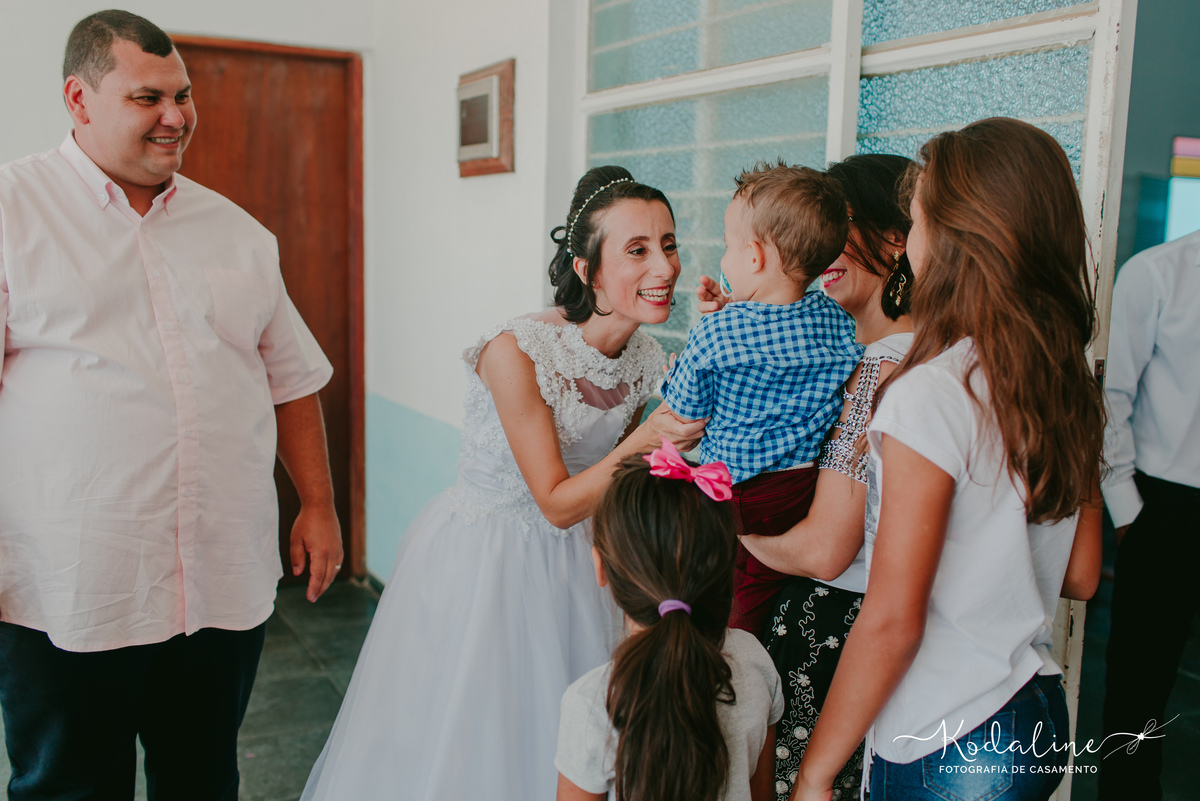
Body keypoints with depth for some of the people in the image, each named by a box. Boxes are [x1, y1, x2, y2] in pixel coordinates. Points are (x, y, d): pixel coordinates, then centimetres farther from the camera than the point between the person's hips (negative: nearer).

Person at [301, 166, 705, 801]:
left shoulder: (648, 360, -5)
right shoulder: (515, 353, -26)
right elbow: (558, 503, -21)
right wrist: (643, 440, -33)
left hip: (567, 562, 6)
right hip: (476, 561, -6)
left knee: (553, 735, 20)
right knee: (463, 737, 12)